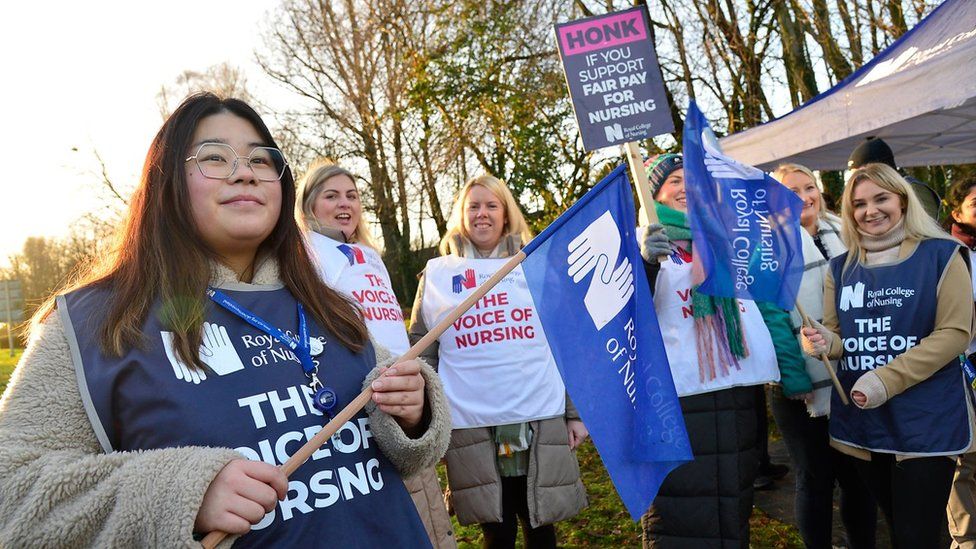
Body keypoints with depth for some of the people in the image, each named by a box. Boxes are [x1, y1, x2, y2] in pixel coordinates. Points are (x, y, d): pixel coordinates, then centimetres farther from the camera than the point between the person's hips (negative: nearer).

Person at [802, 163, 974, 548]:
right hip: (862, 420, 4)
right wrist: (823, 342, -14)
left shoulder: (941, 255, -4)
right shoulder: (841, 267, 8)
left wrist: (886, 380, -19)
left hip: (926, 421, -4)